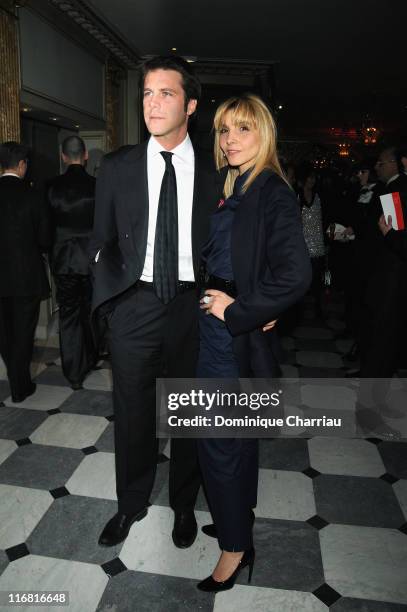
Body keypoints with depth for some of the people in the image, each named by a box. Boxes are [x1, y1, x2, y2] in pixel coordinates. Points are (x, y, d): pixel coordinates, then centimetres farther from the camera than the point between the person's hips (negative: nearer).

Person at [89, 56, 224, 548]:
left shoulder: (214, 173, 1)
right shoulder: (116, 168, 3)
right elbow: (102, 241, 6)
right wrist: (110, 294, -6)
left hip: (193, 307, 0)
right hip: (134, 306, 1)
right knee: (132, 413, 13)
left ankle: (184, 504, 39)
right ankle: (131, 503, 39)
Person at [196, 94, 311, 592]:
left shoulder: (273, 193, -16)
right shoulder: (232, 188, 9)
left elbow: (295, 275, -26)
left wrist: (237, 310, -19)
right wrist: (215, 300, 5)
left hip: (235, 333, -9)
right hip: (216, 325, 9)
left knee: (219, 438, 3)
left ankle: (235, 544, 25)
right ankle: (239, 516, 43)